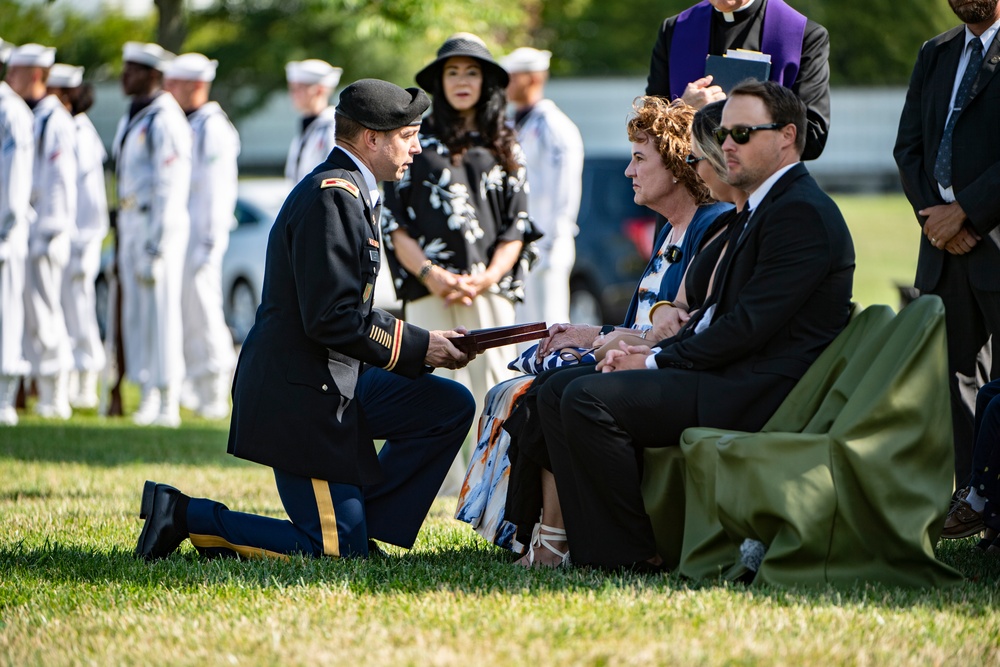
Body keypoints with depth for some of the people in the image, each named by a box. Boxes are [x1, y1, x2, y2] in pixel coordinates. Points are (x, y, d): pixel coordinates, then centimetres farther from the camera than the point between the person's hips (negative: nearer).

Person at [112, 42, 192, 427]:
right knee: (135, 313, 9)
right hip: (130, 223, 9)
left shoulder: (164, 121, -13)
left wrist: (156, 246, -20)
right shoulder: (130, 120, 16)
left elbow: (171, 188, -17)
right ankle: (148, 397, 15)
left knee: (161, 311, -7)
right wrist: (122, 238, 16)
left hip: (158, 224, -9)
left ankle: (168, 404, -5)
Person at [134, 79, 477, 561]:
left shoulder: (349, 194, 16)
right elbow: (332, 319, -24)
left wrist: (424, 343, 8)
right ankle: (185, 515, -2)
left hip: (337, 381, 10)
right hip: (302, 395, -10)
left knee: (451, 408, 9)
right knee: (338, 554, -9)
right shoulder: (332, 197, -18)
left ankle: (352, 523, 9)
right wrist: (419, 347, -14)